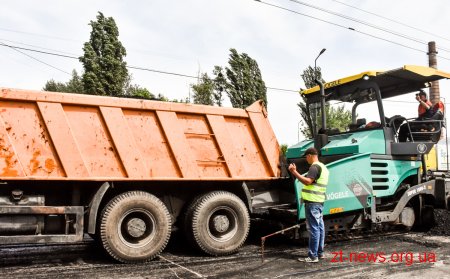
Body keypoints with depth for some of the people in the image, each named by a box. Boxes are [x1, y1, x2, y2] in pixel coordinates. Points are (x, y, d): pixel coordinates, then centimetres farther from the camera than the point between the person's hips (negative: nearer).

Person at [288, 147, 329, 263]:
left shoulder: (314, 167, -13)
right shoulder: (323, 167, 20)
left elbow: (307, 181, -25)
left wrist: (294, 172, -24)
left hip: (312, 202, -10)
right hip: (320, 201, 10)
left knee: (314, 228, -8)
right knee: (320, 227, 13)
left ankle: (313, 256, -5)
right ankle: (320, 252, 22)